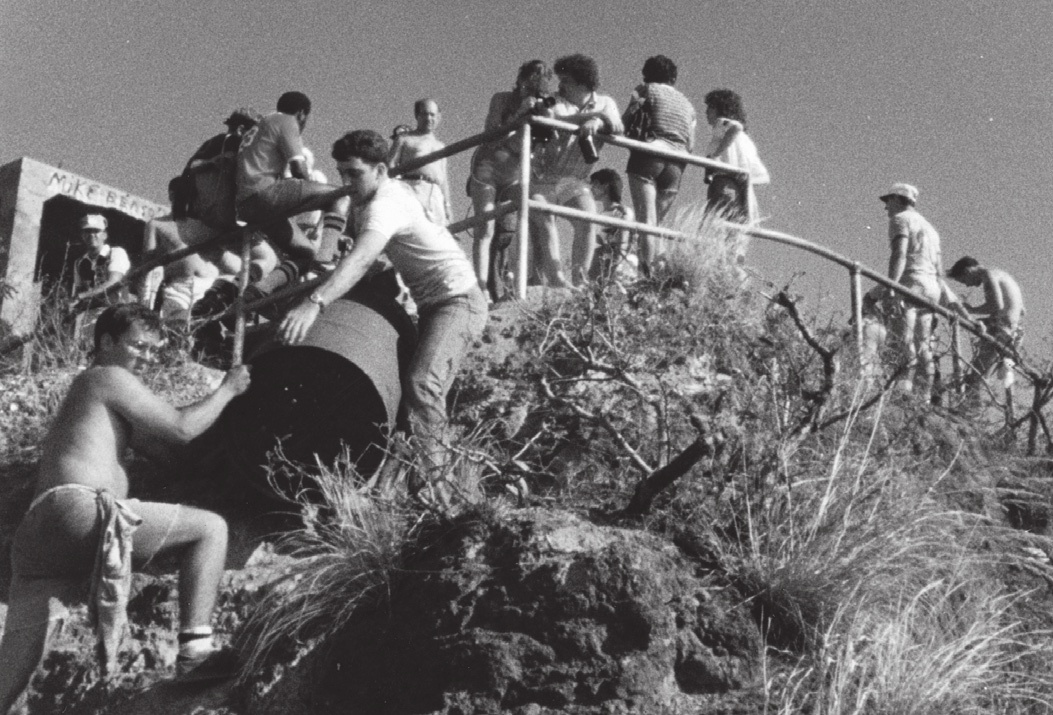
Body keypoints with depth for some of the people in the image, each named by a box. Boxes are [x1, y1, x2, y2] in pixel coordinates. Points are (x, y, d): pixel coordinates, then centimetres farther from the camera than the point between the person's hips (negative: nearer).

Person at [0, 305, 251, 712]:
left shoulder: (89, 390, 37)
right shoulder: (109, 378, 7)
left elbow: (157, 441, 37)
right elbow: (182, 429, 3)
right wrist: (227, 390, 17)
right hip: (77, 508, -9)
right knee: (209, 527, -1)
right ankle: (195, 651, -12)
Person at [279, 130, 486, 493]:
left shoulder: (385, 204, -26)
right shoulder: (370, 197, 5)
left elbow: (360, 260, -45)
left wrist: (314, 303, -57)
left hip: (459, 300, -11)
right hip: (428, 300, 11)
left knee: (421, 383, -27)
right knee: (410, 380, 16)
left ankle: (427, 477, -26)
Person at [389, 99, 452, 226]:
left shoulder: (440, 146, 32)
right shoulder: (405, 139, 16)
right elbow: (390, 165, 5)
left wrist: (447, 205, 22)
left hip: (436, 195, 5)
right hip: (413, 187, -5)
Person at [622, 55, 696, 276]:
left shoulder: (646, 90, 11)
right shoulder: (687, 104, 24)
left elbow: (623, 124, 2)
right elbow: (691, 145, 18)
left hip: (647, 156, -5)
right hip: (676, 165, 5)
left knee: (646, 220, -12)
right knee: (656, 221, 12)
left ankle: (647, 272, -23)